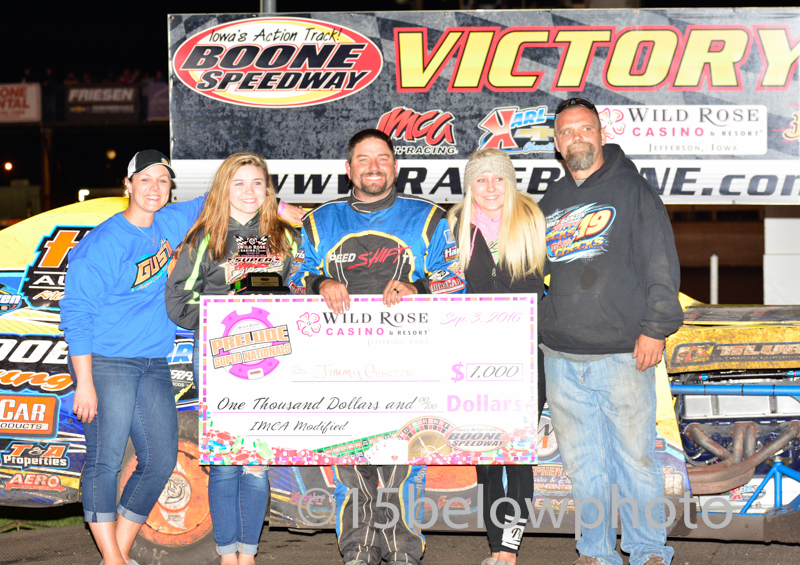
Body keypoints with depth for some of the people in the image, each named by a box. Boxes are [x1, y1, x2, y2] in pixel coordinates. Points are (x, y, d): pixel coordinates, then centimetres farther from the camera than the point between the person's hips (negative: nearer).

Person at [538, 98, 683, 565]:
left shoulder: (633, 190, 2)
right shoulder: (551, 202, 17)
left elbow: (662, 264, -3)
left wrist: (656, 328, -10)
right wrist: (536, 330, 16)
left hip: (623, 354, -4)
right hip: (562, 359, 5)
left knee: (636, 457, 0)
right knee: (582, 461, 8)